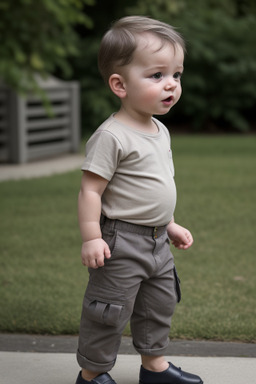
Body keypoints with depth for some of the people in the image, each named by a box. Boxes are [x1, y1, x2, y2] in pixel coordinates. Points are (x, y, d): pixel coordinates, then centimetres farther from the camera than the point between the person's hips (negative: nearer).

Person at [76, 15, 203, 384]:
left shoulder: (160, 131, 9)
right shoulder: (111, 137, -20)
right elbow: (90, 190, -20)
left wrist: (170, 224, 22)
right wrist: (91, 237, -23)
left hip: (157, 242, 9)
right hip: (121, 242, -9)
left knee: (160, 306, 19)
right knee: (109, 311, 2)